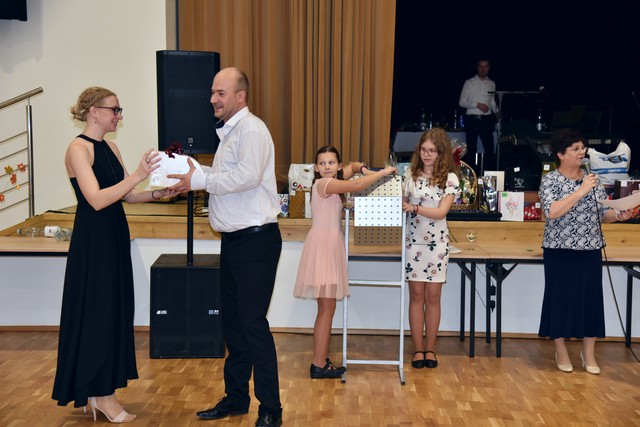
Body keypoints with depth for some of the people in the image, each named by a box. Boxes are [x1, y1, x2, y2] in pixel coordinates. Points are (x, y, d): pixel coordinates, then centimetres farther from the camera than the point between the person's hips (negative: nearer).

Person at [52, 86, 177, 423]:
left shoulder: (110, 148, 12)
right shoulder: (78, 148, -13)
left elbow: (126, 195, 12)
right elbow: (96, 199, -22)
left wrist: (157, 194, -3)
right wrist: (137, 176, -27)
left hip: (115, 237, 9)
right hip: (92, 240, -9)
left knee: (114, 311, 12)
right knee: (95, 312, 0)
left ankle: (102, 391, 22)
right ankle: (99, 395, 11)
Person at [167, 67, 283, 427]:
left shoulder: (251, 129, -13)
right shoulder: (230, 131, 17)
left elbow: (247, 176, -25)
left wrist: (200, 179, -18)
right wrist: (195, 178, 5)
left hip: (256, 239, -10)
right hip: (234, 239, 10)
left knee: (253, 323, -7)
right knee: (232, 321, 15)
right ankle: (236, 398, 27)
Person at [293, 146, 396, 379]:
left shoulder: (333, 181, 12)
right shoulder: (324, 183, -14)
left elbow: (352, 166, 28)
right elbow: (356, 186, -25)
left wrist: (364, 168, 5)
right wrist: (384, 172, -14)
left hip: (331, 245, 10)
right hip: (323, 244, -10)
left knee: (327, 308, 12)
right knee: (327, 308, -8)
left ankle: (322, 359, 18)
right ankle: (318, 365, -5)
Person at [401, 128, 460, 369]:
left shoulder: (449, 178, -4)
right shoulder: (410, 174, 4)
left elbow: (441, 212, -13)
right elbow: (403, 202, 11)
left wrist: (414, 208, -25)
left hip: (437, 242, -1)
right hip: (414, 240, 1)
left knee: (433, 296, 4)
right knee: (416, 294, 2)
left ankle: (430, 348, 15)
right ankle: (418, 349, 10)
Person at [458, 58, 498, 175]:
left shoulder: (492, 84, 11)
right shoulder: (469, 83, -1)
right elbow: (462, 102, -3)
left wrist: (496, 111, -1)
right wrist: (477, 104, -14)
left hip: (486, 120, 3)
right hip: (472, 119, -3)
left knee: (490, 149, 0)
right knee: (471, 150, 3)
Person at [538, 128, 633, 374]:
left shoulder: (592, 179, 7)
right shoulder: (550, 181, -7)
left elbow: (603, 214, 8)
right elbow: (552, 212, -23)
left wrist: (619, 215, -12)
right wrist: (580, 191, -24)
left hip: (590, 251, 4)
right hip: (559, 252, -4)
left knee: (591, 298, 5)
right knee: (560, 298, 3)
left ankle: (589, 353, 17)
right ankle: (561, 351, 19)